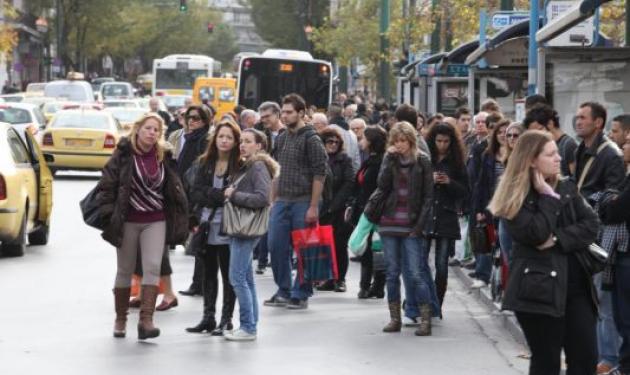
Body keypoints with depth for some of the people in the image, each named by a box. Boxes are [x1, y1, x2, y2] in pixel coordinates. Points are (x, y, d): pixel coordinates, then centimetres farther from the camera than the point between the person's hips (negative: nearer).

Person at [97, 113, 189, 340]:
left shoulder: (163, 157, 4)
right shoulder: (124, 155, -6)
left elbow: (174, 189, 12)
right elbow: (107, 184, -5)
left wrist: (180, 221, 9)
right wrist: (108, 214, -11)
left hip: (155, 221, 2)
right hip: (127, 221, -2)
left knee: (153, 267, -12)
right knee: (125, 270, 8)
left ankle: (146, 320, -16)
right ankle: (120, 319, 22)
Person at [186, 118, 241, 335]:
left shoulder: (240, 166, -7)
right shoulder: (204, 163, 9)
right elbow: (196, 193, 3)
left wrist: (210, 195, -14)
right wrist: (220, 195, -11)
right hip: (206, 226, 5)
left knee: (228, 274, 3)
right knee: (208, 272, 12)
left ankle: (226, 319, 10)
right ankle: (208, 317, 20)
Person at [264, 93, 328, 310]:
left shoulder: (311, 139, -9)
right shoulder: (282, 138, 13)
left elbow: (319, 174, -12)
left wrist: (314, 207, -17)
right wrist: (273, 200, 15)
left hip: (303, 202, -7)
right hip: (282, 202, 7)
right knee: (276, 246, 5)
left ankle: (301, 294, 9)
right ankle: (283, 291, 17)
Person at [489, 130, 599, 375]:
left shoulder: (566, 188, 10)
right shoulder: (516, 198, -7)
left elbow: (591, 225, 0)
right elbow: (536, 235, -20)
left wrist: (559, 239, -14)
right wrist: (547, 197, -14)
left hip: (575, 284, 5)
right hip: (539, 288, -5)